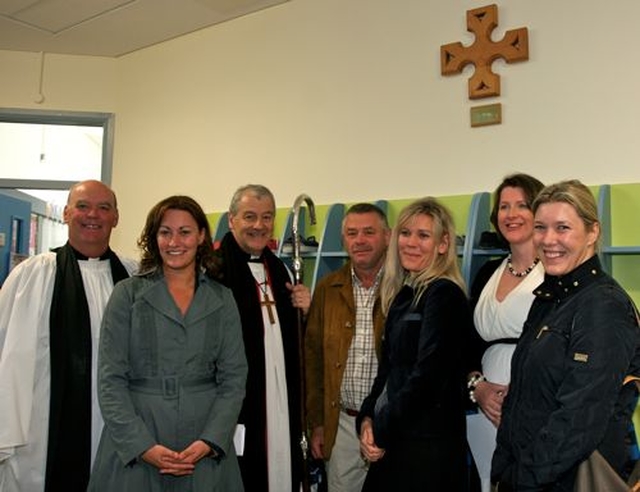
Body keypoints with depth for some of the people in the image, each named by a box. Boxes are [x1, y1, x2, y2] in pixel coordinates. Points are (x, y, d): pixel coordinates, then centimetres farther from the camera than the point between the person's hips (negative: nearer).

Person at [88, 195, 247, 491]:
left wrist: (210, 441, -11)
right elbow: (111, 380, -4)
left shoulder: (222, 299, 5)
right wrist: (142, 445, -13)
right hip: (133, 447, -1)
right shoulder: (128, 294, 1)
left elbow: (234, 378, 1)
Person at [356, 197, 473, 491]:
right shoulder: (402, 295, 11)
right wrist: (368, 418, -1)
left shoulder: (444, 294, -14)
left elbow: (427, 374, -18)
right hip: (392, 442, 7)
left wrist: (381, 434, -10)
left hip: (427, 445, -7)